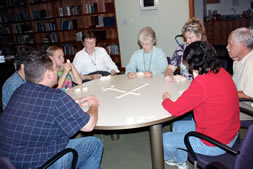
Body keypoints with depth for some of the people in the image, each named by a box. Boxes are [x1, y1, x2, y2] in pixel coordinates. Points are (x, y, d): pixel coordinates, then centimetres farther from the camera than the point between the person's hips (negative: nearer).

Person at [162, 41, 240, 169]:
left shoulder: (201, 83, -30)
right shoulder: (222, 72, -4)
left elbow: (175, 110, -22)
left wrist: (166, 99, -1)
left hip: (213, 145, -8)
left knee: (165, 139, 9)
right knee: (177, 126, 24)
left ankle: (168, 158, 44)